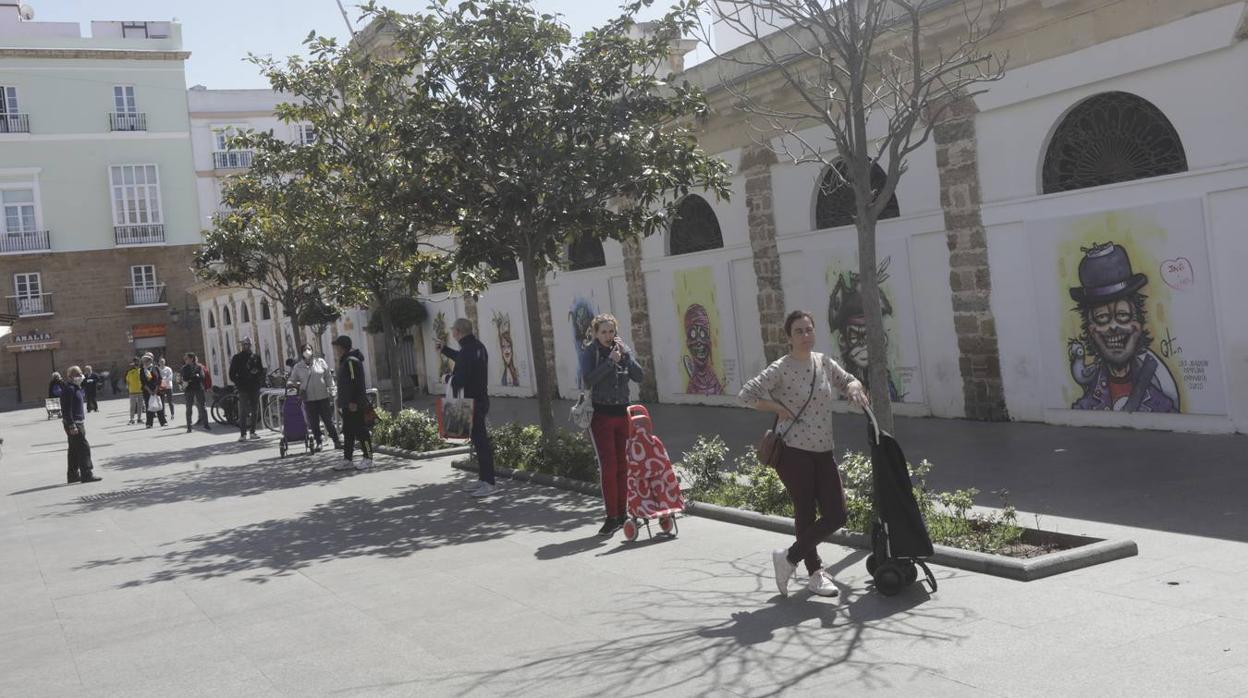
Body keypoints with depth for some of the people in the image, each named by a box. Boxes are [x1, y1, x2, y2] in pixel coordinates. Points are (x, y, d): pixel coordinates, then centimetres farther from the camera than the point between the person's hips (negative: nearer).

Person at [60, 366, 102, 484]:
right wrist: (71, 425, -25)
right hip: (73, 424, -11)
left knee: (74, 449, 14)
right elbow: (66, 409, -21)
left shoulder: (77, 388, 17)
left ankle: (73, 475, 21)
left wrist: (82, 423, 24)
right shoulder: (69, 389, -16)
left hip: (78, 422, 11)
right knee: (84, 447, -12)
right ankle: (86, 474, -11)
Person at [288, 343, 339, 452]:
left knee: (328, 421, 1)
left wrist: (333, 393, 3)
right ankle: (318, 443, 15)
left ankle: (336, 442, 6)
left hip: (323, 397, -1)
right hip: (309, 399, 1)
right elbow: (292, 381, 11)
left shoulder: (320, 362, 3)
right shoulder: (298, 367, 5)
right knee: (313, 423, 4)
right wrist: (290, 383, -13)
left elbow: (329, 378, 6)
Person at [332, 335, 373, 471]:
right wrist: (342, 401, 21)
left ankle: (367, 458, 1)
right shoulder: (345, 361, 18)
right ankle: (347, 459, 15)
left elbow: (354, 382, -22)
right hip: (348, 404, 11)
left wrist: (353, 402, -24)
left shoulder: (351, 361, -15)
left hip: (355, 405, -11)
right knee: (348, 432, 11)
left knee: (361, 430, -4)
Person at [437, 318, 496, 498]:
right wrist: (444, 349, 40)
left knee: (480, 441, -7)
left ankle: (488, 483, -6)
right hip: (481, 399, 10)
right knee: (480, 440, 16)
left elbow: (459, 380, -25)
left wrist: (448, 379, -3)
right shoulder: (477, 346, 10)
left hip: (471, 403, -10)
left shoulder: (467, 351, -22)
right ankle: (483, 478, 25)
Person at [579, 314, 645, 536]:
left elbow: (639, 376, -1)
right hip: (601, 415, -4)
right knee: (608, 466, -7)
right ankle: (611, 517, -4)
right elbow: (587, 380, -17)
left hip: (622, 412, 4)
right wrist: (610, 361, -20)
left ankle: (622, 513, 15)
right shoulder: (589, 352, -3)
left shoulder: (622, 349, 8)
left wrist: (625, 355, -12)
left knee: (623, 465, 6)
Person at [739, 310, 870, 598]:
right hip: (794, 452, -6)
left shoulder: (824, 362, 7)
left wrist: (854, 388, -1)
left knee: (837, 515, 3)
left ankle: (789, 558, 19)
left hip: (823, 451, 7)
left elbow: (848, 380, 22)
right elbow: (747, 394, -15)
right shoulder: (781, 368, -11)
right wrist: (781, 409, -14)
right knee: (806, 514, 1)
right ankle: (815, 573, 21)